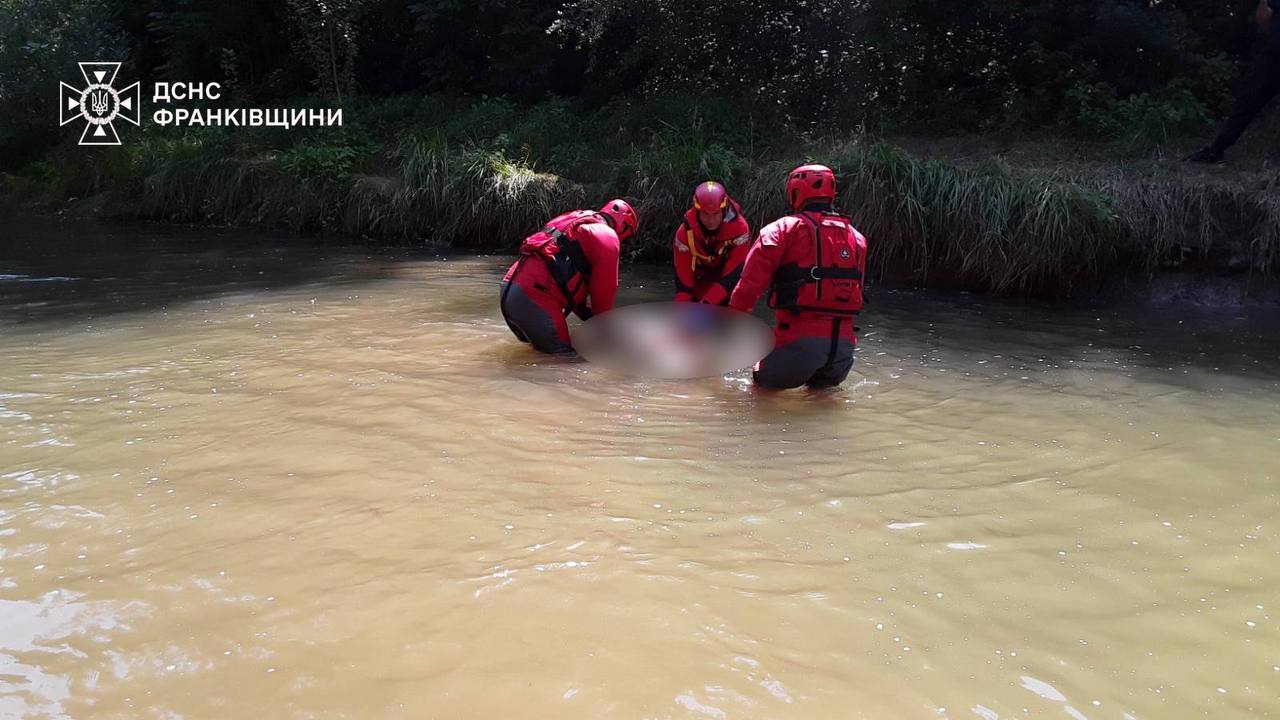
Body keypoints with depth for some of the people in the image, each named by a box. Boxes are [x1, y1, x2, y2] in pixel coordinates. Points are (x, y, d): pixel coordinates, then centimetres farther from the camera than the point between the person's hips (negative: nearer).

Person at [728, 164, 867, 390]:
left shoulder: (784, 229, 0)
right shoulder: (856, 238, 15)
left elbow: (750, 285, -5)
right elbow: (856, 292, 16)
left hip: (801, 338, -4)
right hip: (844, 343, 5)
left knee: (765, 389, 12)